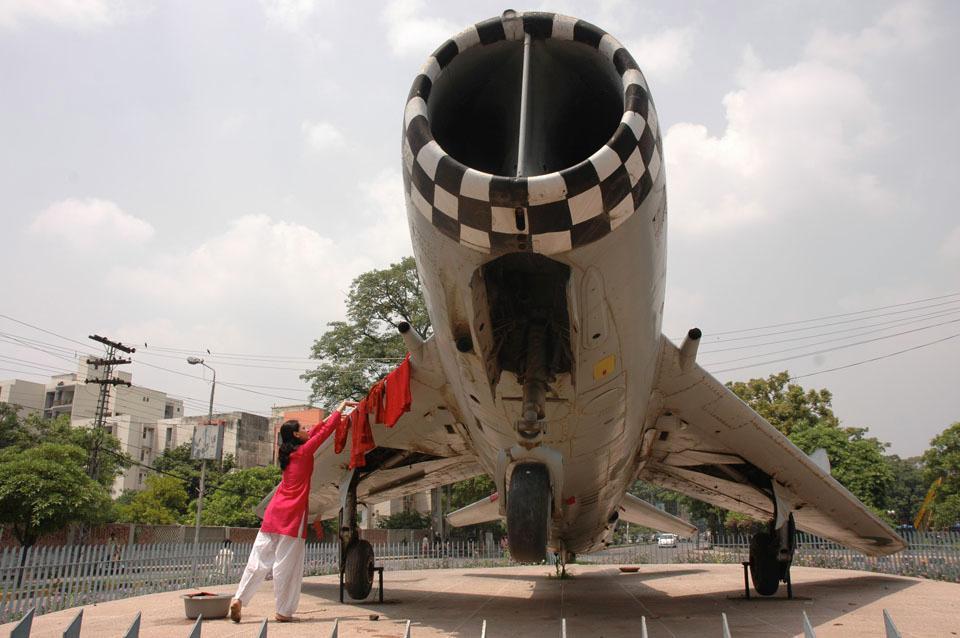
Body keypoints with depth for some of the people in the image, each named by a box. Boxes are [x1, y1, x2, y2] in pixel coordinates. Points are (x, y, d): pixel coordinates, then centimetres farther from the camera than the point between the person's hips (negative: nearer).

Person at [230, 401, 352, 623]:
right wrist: (341, 406, 9)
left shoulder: (288, 453, 14)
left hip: (274, 513, 7)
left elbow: (315, 432, 27)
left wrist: (329, 417, 32)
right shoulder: (303, 452, -6)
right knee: (287, 565, -1)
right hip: (292, 515, -7)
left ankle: (238, 598, -2)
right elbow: (326, 430, -2)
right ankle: (284, 611, 5)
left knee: (259, 559, 7)